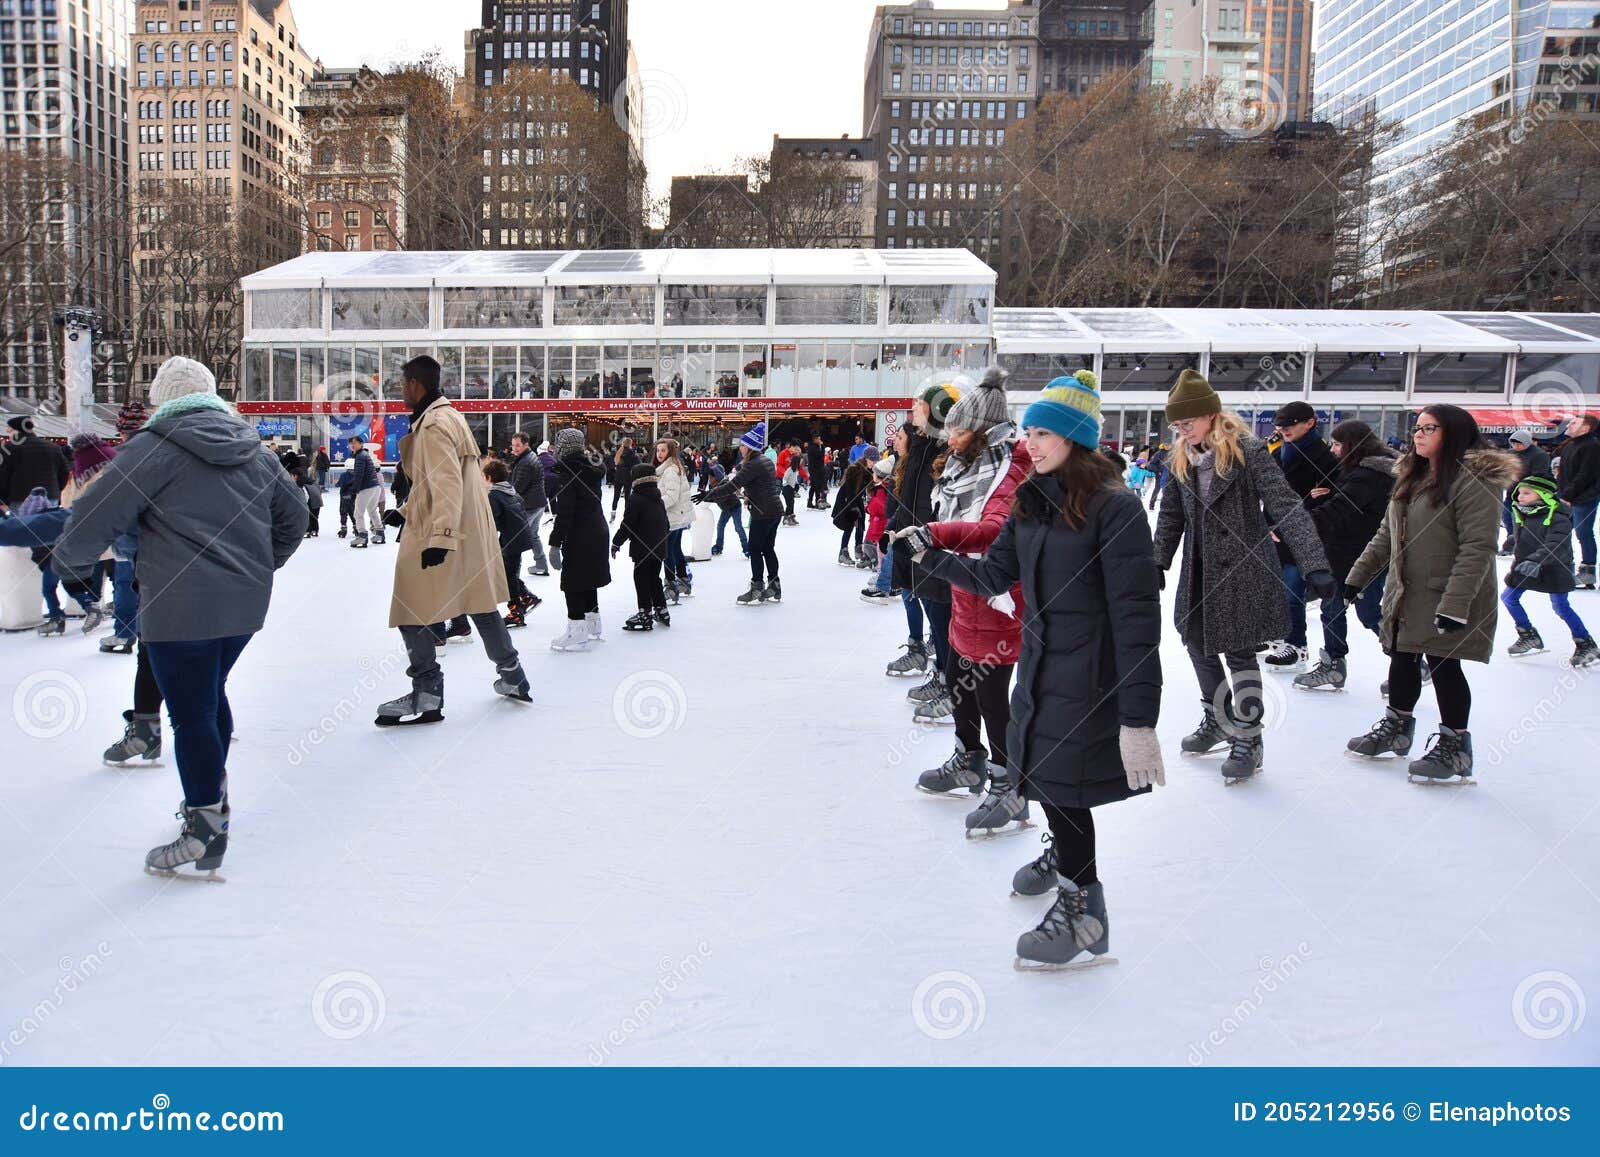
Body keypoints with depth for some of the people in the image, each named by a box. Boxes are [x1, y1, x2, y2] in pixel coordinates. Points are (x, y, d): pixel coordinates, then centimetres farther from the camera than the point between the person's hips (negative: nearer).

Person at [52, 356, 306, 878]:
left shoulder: (154, 448, -9)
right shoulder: (254, 451, 12)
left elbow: (95, 515, -11)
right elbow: (293, 514, 21)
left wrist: (73, 565, 6)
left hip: (182, 608, -7)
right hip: (245, 603, 7)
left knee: (191, 712, 0)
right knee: (210, 693, 24)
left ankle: (204, 836, 5)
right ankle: (212, 795, 36)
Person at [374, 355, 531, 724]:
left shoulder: (434, 425, -16)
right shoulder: (450, 416, 15)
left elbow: (447, 484, -26)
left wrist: (441, 536, -31)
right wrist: (408, 511, 24)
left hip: (437, 539, -10)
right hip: (472, 533, 10)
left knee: (412, 613, -3)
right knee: (481, 604, 19)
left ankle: (426, 696, 0)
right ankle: (512, 676, 29)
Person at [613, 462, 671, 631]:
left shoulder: (635, 500, -13)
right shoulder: (659, 500, 11)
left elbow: (627, 525, -15)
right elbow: (666, 525, 18)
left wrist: (616, 542, -5)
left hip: (642, 549, -7)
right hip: (660, 548, 7)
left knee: (641, 580, 0)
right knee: (654, 579, 19)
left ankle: (646, 615, 0)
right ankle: (661, 610, 24)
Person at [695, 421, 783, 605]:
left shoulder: (753, 465, -18)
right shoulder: (765, 461, 13)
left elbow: (731, 486, -21)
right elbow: (733, 478, 13)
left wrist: (707, 495, -14)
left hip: (763, 514, -9)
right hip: (775, 511, 9)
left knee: (755, 550, 0)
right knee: (768, 549, 15)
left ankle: (757, 591, 5)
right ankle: (774, 589, 21)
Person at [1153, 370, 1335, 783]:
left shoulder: (1247, 452, -15)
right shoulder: (1180, 460, 4)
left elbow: (1286, 507, -20)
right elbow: (1171, 518, 14)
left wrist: (1314, 564, -27)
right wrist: (1156, 564, 13)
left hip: (1242, 571, -6)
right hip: (1199, 573, 6)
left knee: (1239, 654, 1)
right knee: (1198, 646, 15)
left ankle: (1248, 739, 16)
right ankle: (1218, 720, 36)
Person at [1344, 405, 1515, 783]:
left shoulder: (1474, 480, -16)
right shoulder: (1411, 478, 11)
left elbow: (1478, 547, -22)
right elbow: (1386, 534, 17)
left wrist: (1455, 603, -26)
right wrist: (1358, 576, 14)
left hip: (1447, 599, -8)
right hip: (1405, 594, 8)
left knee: (1444, 665, 0)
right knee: (1402, 658, 17)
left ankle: (1454, 747, 15)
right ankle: (1396, 727, 35)